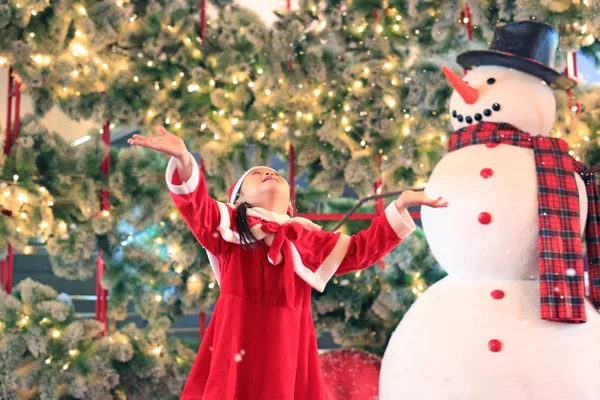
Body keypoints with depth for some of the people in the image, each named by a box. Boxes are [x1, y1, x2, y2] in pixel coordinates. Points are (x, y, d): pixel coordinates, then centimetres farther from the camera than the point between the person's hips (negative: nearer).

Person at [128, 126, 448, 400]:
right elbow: (197, 207, -6)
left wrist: (400, 205, 14)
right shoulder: (230, 227, 12)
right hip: (237, 341, -3)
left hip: (286, 348, 3)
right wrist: (184, 161, -26)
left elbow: (360, 250, 21)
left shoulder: (307, 240, 22)